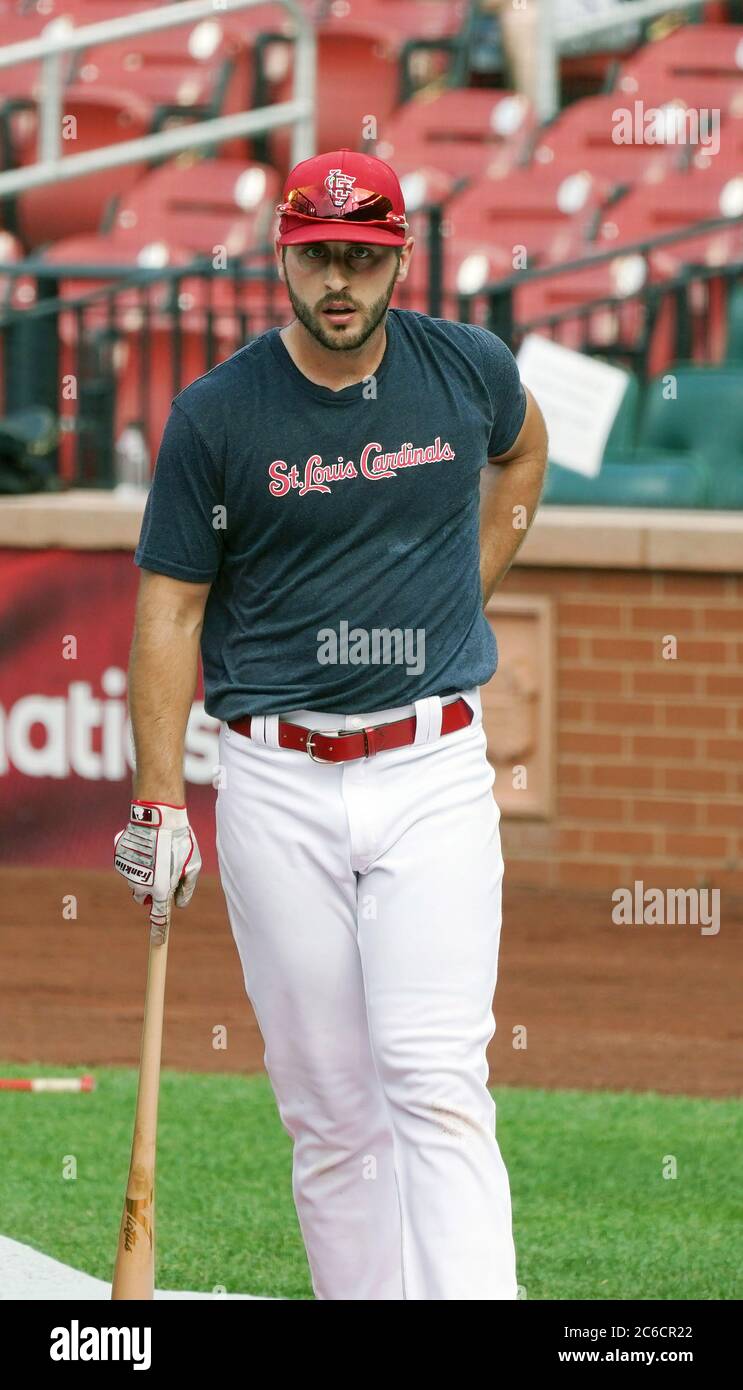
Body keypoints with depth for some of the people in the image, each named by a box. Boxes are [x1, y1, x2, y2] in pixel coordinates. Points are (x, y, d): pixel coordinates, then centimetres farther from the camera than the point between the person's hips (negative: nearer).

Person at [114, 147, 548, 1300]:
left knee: (437, 1082, -13)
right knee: (328, 1109, 3)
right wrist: (158, 800, -7)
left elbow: (522, 448, 27)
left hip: (432, 772, 0)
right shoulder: (218, 414, -2)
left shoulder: (468, 370, 2)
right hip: (278, 786, 1)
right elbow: (169, 607, 1)